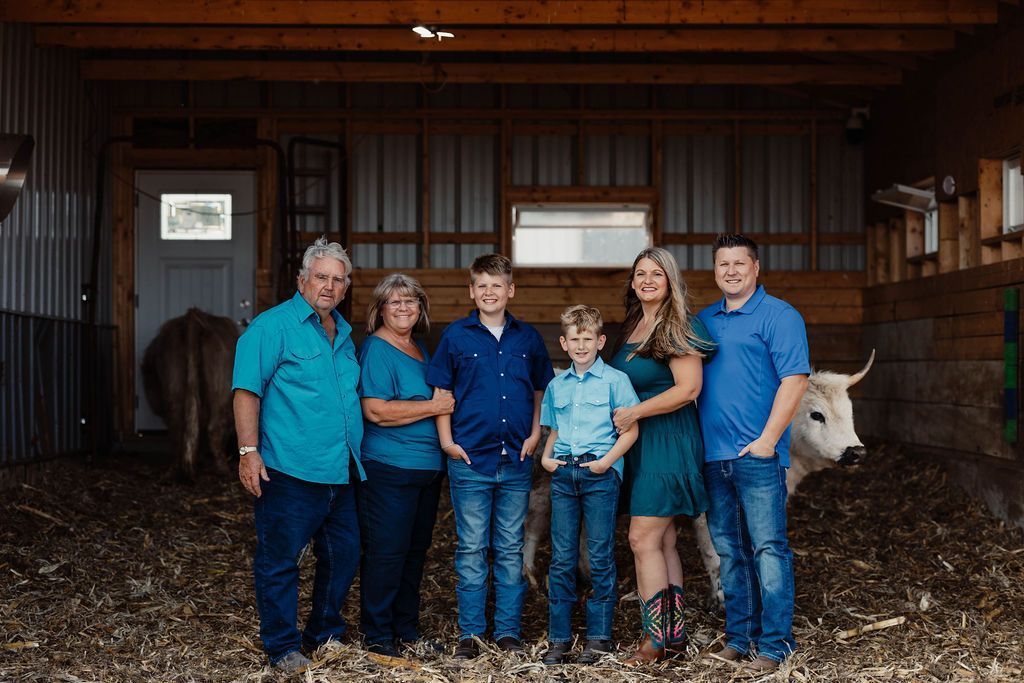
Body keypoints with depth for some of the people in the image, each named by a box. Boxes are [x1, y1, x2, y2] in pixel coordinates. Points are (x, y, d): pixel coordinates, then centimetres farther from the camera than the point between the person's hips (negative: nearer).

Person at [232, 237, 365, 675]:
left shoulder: (345, 334, 17)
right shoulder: (272, 327, -6)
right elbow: (247, 391, -11)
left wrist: (359, 457, 22)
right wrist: (248, 451, -18)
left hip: (341, 474, 8)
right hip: (290, 472, -7)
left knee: (344, 556, 13)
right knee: (279, 561, 0)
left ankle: (325, 637, 28)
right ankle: (283, 648, 12)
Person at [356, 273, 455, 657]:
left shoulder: (420, 349, 16)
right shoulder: (376, 349, -9)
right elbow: (376, 410, -20)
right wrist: (435, 407, -16)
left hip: (428, 466, 8)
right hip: (389, 467, -8)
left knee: (416, 550, 13)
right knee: (386, 552, -4)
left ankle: (407, 631, 23)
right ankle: (378, 637, 6)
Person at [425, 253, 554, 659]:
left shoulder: (527, 338, 7)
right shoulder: (456, 336, 1)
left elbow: (542, 389, 14)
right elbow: (440, 391, 3)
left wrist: (535, 434, 4)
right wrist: (447, 440, -4)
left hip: (516, 460, 2)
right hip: (470, 458, -2)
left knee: (511, 549, 8)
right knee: (472, 549, 4)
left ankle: (508, 630, 16)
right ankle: (469, 632, 12)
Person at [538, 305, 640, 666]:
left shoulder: (614, 380, 1)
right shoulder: (557, 385, 15)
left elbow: (630, 430, -2)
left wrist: (607, 460, -14)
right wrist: (546, 457, 5)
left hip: (600, 474, -4)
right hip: (563, 473, 4)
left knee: (600, 558, 0)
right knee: (561, 558, 4)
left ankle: (599, 637, 8)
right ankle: (559, 637, 10)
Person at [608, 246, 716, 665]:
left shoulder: (677, 328, -10)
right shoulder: (632, 326, 14)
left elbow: (688, 388, -18)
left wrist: (634, 413, -16)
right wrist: (619, 417, 10)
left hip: (669, 439, -8)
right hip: (639, 442, 8)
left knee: (644, 539, -11)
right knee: (663, 540, 10)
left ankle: (655, 639, -4)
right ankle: (673, 631, 17)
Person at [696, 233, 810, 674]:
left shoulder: (778, 316, -4)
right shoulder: (705, 320, 16)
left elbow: (794, 379, -12)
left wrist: (767, 439, -16)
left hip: (757, 455, -6)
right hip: (713, 455, 6)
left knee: (768, 550, -5)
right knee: (729, 551, 11)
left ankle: (775, 645, 1)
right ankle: (738, 637, 19)